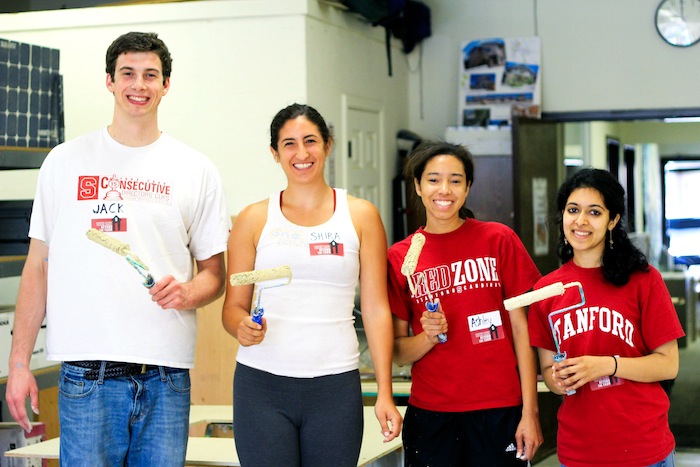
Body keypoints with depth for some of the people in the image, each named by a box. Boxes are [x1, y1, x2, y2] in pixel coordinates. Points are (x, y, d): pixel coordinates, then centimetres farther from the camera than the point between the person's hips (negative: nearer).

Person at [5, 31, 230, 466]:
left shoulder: (197, 170, 7)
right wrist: (19, 363, 3)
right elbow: (38, 267, 8)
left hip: (166, 375, 1)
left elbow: (215, 274, 10)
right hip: (87, 376, -1)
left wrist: (188, 293, -13)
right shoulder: (65, 161, 6)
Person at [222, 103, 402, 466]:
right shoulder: (254, 219, 7)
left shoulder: (361, 216, 7)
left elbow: (376, 309, 6)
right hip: (262, 382, 0)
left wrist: (384, 393, 0)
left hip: (335, 385, 0)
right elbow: (233, 307, 9)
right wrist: (242, 327, -15)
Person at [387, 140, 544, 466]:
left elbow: (521, 329, -1)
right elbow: (397, 352, 6)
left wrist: (530, 411, -5)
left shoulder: (498, 240, -1)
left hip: (498, 409, -1)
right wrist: (429, 336, -15)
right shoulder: (399, 257, 2)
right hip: (429, 412, 1)